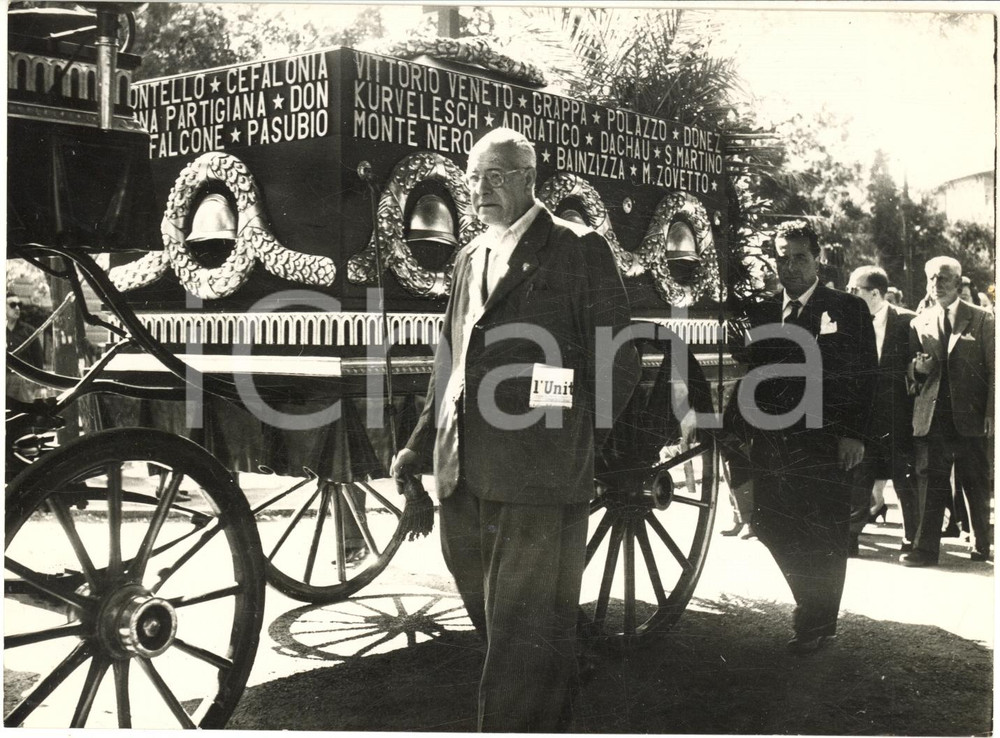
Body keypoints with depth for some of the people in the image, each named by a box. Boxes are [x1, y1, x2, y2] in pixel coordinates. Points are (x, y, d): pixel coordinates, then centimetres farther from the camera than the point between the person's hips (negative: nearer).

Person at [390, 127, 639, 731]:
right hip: (466, 476, 7)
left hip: (538, 477, -7)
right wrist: (421, 445, 17)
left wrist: (576, 449, -2)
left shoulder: (579, 249, -2)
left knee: (525, 633, 0)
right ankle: (544, 720, 37)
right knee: (493, 621, 18)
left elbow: (618, 365, -1)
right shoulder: (470, 257, 18)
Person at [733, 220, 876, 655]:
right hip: (771, 441, 4)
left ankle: (818, 624, 15)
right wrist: (746, 431, 5)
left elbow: (864, 376, -2)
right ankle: (811, 606, 27)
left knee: (823, 534, -1)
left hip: (824, 442, -4)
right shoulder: (761, 314, 14)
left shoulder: (848, 310, 3)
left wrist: (854, 434, -11)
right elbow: (750, 374, 12)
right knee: (771, 526, 6)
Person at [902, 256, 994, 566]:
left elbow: (993, 370, 0)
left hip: (970, 415, -2)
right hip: (930, 416, 2)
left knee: (976, 482, 7)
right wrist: (916, 368, -8)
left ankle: (983, 544, 23)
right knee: (930, 480, -1)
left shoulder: (982, 320, 3)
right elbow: (909, 373, 16)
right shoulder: (919, 323, 11)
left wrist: (990, 413, -8)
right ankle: (926, 548, 3)